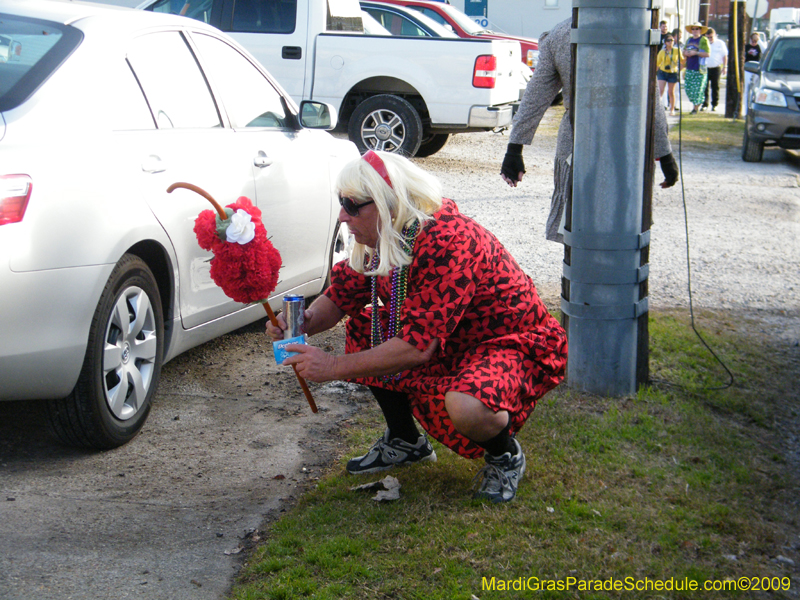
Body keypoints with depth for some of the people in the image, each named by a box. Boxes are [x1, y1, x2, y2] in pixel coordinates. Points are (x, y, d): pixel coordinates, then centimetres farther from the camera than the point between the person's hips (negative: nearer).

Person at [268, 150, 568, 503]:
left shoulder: (448, 242, -32)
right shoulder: (383, 237, -4)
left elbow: (417, 346, -35)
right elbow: (340, 295, 5)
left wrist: (334, 366, -29)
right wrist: (305, 321, -18)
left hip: (512, 342, -9)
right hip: (451, 342, 9)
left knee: (467, 407, -38)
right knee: (362, 329, -2)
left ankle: (506, 456, -1)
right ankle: (405, 441, 14)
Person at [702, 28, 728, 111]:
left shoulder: (720, 43, 4)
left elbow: (725, 56, 8)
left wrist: (725, 67, 3)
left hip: (716, 68, -1)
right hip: (705, 68, 1)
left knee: (715, 87, 4)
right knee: (705, 87, -4)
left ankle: (714, 104, 13)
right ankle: (704, 104, 0)